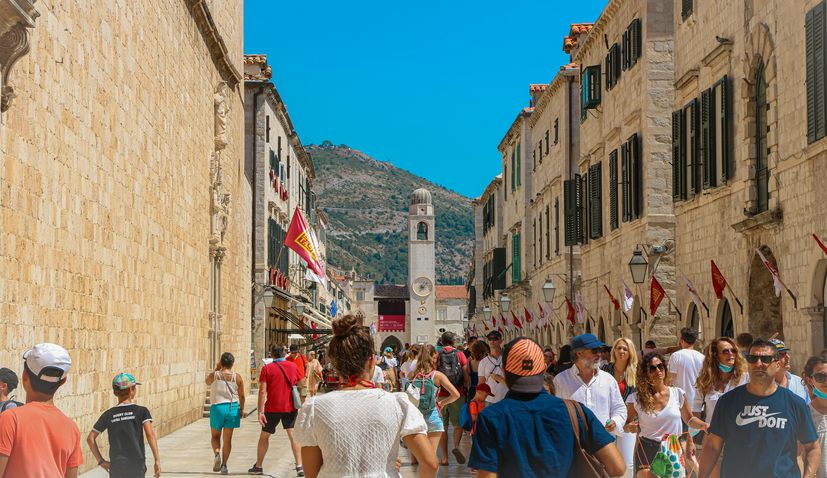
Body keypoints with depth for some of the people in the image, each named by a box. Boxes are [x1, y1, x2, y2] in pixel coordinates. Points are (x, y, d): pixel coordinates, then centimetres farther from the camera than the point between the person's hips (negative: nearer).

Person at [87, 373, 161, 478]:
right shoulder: (141, 411, -3)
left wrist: (101, 461, 7)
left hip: (116, 467, 2)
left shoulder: (109, 414, 4)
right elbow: (150, 435, -14)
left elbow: (90, 438, 2)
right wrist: (157, 460, -13)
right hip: (137, 466, -2)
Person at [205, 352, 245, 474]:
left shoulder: (214, 375, -5)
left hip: (217, 408, -1)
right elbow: (242, 395, 3)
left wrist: (216, 369, 19)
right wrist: (241, 409, 17)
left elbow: (207, 381, 18)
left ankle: (217, 453, -10)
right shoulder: (237, 377, -3)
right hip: (232, 408, 1)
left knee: (215, 436, 17)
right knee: (227, 439, 7)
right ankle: (224, 464, 6)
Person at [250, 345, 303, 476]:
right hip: (290, 407, 2)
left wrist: (260, 412, -10)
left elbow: (262, 391, -10)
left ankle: (258, 467, 23)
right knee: (293, 436, 2)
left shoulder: (267, 368, -5)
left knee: (264, 436, 14)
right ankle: (299, 466, -10)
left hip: (272, 408, -2)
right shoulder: (293, 366, 3)